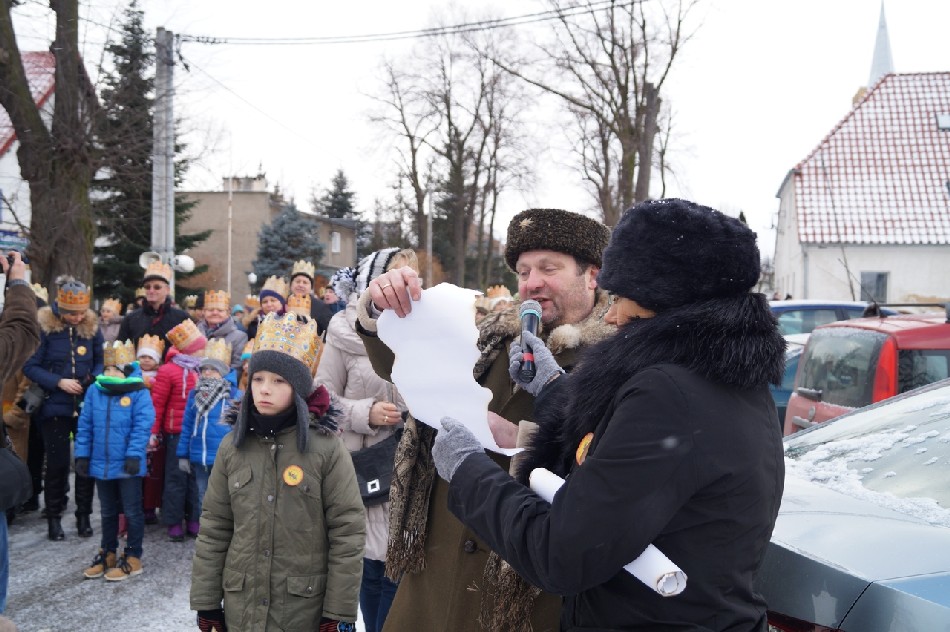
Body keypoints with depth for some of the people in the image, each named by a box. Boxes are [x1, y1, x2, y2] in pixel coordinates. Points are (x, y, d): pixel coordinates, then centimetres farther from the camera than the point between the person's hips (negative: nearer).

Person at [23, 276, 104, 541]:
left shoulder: (92, 326, 0)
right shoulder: (44, 326, -10)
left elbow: (101, 361, 9)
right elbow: (30, 366, -9)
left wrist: (96, 378, -11)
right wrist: (59, 382, -19)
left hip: (88, 405, 3)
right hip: (56, 406, -3)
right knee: (58, 462, 4)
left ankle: (84, 515, 20)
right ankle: (54, 517, 19)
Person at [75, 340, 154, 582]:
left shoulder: (139, 392, -11)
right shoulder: (94, 391, 2)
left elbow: (142, 426, -16)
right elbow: (84, 425, 6)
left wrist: (134, 455, -21)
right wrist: (82, 454, 3)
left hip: (127, 465, -5)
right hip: (101, 464, 5)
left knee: (132, 512, 6)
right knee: (107, 512, 19)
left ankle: (133, 557, 16)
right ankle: (108, 553, 33)